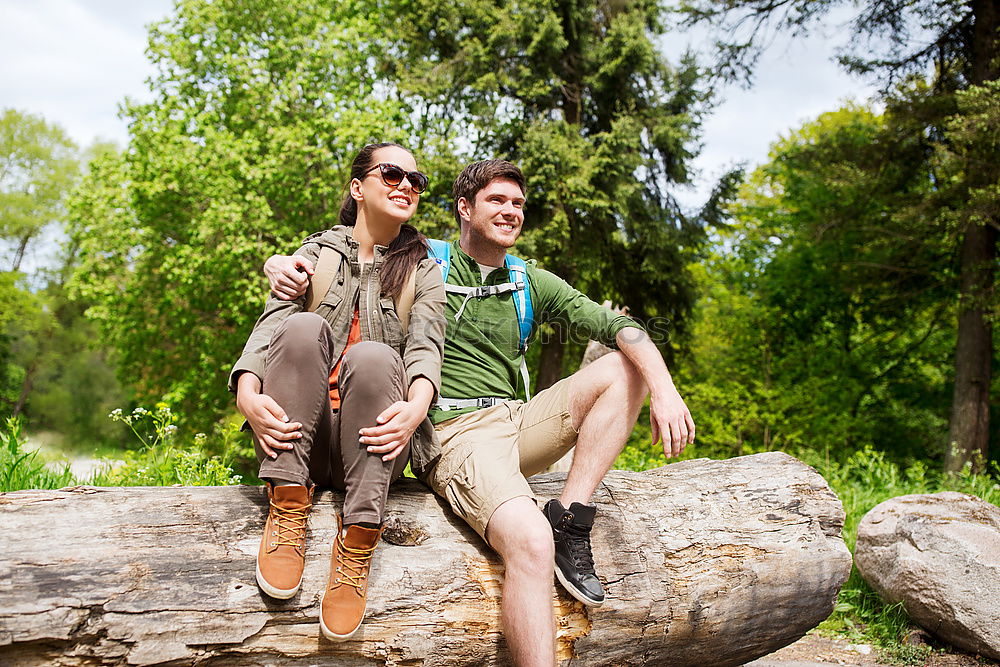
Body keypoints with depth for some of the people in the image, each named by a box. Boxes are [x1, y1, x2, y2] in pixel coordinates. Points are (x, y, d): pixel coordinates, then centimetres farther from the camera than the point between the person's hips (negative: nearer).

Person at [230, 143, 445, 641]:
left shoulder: (423, 273, 16)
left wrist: (415, 406, -26)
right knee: (304, 325, -26)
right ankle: (289, 508, -25)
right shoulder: (316, 253, 17)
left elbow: (425, 344, -3)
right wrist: (247, 392, -22)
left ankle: (357, 545, -30)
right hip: (299, 439, 1)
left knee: (374, 356, -32)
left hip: (373, 438, -1)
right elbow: (271, 323, 0)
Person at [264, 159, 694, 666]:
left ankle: (569, 520, -15)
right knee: (530, 541, -32)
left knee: (627, 366, -8)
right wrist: (281, 263, -21)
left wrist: (664, 390, -17)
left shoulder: (532, 283, 14)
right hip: (454, 432, -6)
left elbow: (617, 326, 2)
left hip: (517, 423, 6)